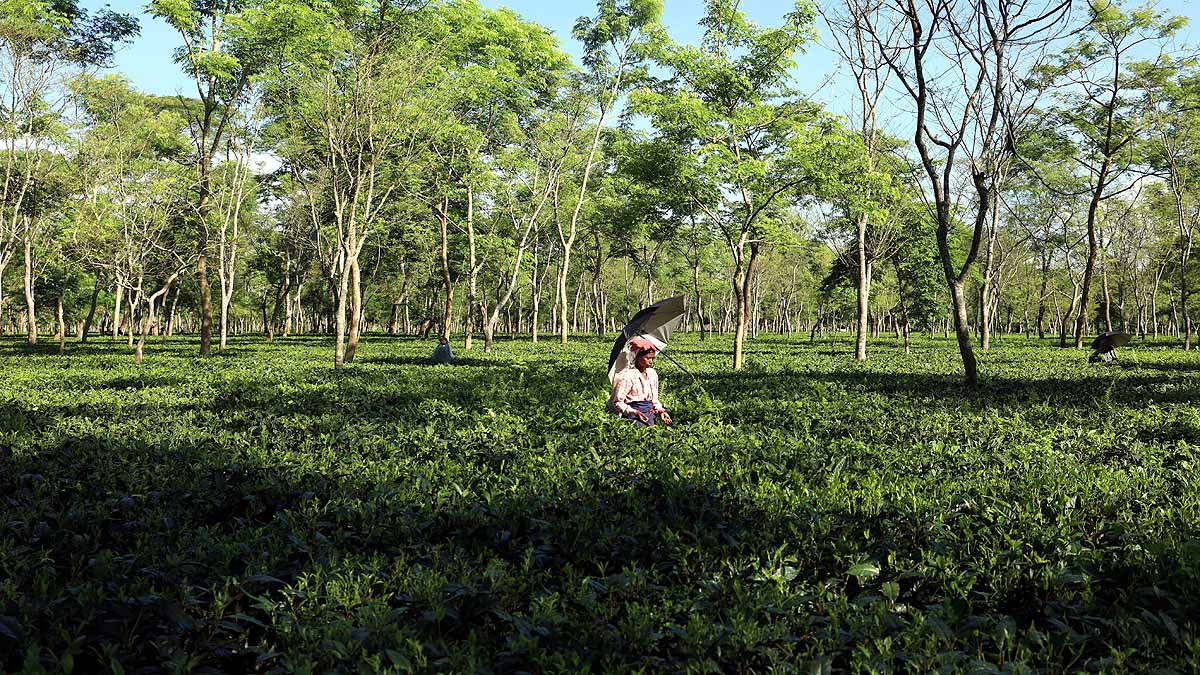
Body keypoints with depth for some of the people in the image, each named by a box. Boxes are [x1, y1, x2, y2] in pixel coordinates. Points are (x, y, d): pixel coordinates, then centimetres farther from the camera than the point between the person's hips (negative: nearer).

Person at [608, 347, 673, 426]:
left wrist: (660, 410, 1)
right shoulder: (627, 376, -10)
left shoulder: (652, 374, 11)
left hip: (650, 411, 7)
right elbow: (617, 402, -12)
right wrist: (635, 413, -24)